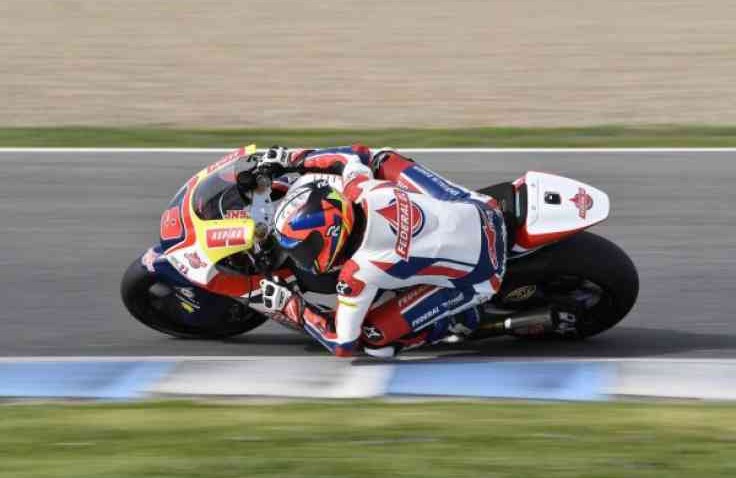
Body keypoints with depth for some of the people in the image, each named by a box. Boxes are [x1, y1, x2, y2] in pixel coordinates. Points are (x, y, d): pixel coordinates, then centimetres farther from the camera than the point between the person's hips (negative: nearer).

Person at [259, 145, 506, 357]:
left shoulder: (357, 274, -28)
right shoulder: (363, 188, -15)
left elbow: (343, 345, -15)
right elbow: (358, 153, 12)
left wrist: (289, 306, -8)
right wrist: (293, 158, 15)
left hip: (476, 277, -6)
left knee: (373, 337, -4)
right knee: (384, 160, 21)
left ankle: (457, 321, 8)